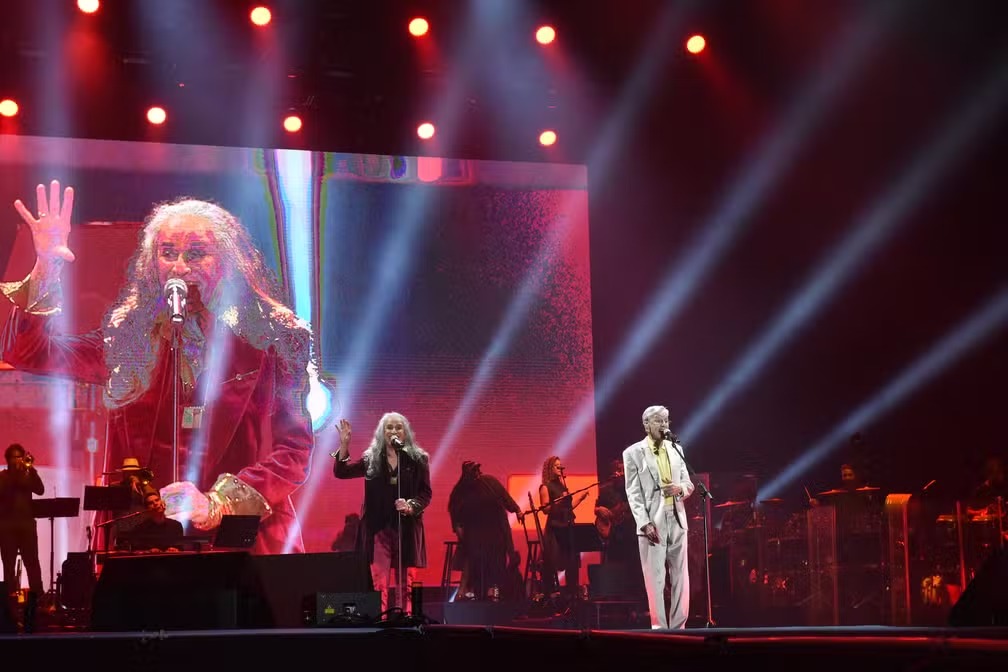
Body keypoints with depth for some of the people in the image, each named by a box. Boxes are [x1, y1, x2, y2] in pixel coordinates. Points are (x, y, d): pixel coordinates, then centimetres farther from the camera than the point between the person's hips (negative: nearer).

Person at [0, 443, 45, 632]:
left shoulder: (27, 475, 14)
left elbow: (40, 490, -3)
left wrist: (30, 469, -11)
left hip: (27, 523, 1)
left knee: (32, 562, -7)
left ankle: (37, 597, -8)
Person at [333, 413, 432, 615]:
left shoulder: (418, 459, 4)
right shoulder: (371, 459, 8)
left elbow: (425, 493, 4)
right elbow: (341, 472, 6)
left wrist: (411, 506, -16)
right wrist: (344, 446, -7)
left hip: (407, 527, 0)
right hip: (378, 527, 1)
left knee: (406, 584, 2)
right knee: (379, 582, -6)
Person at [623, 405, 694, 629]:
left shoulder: (676, 449, 14)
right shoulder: (633, 453, 0)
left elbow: (689, 484, 15)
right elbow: (633, 493, -5)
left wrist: (680, 488, -9)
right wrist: (645, 523, -15)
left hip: (676, 519, 5)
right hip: (652, 521, -5)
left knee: (680, 575, 4)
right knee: (655, 577, -5)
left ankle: (679, 626, 9)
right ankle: (659, 626, -1)